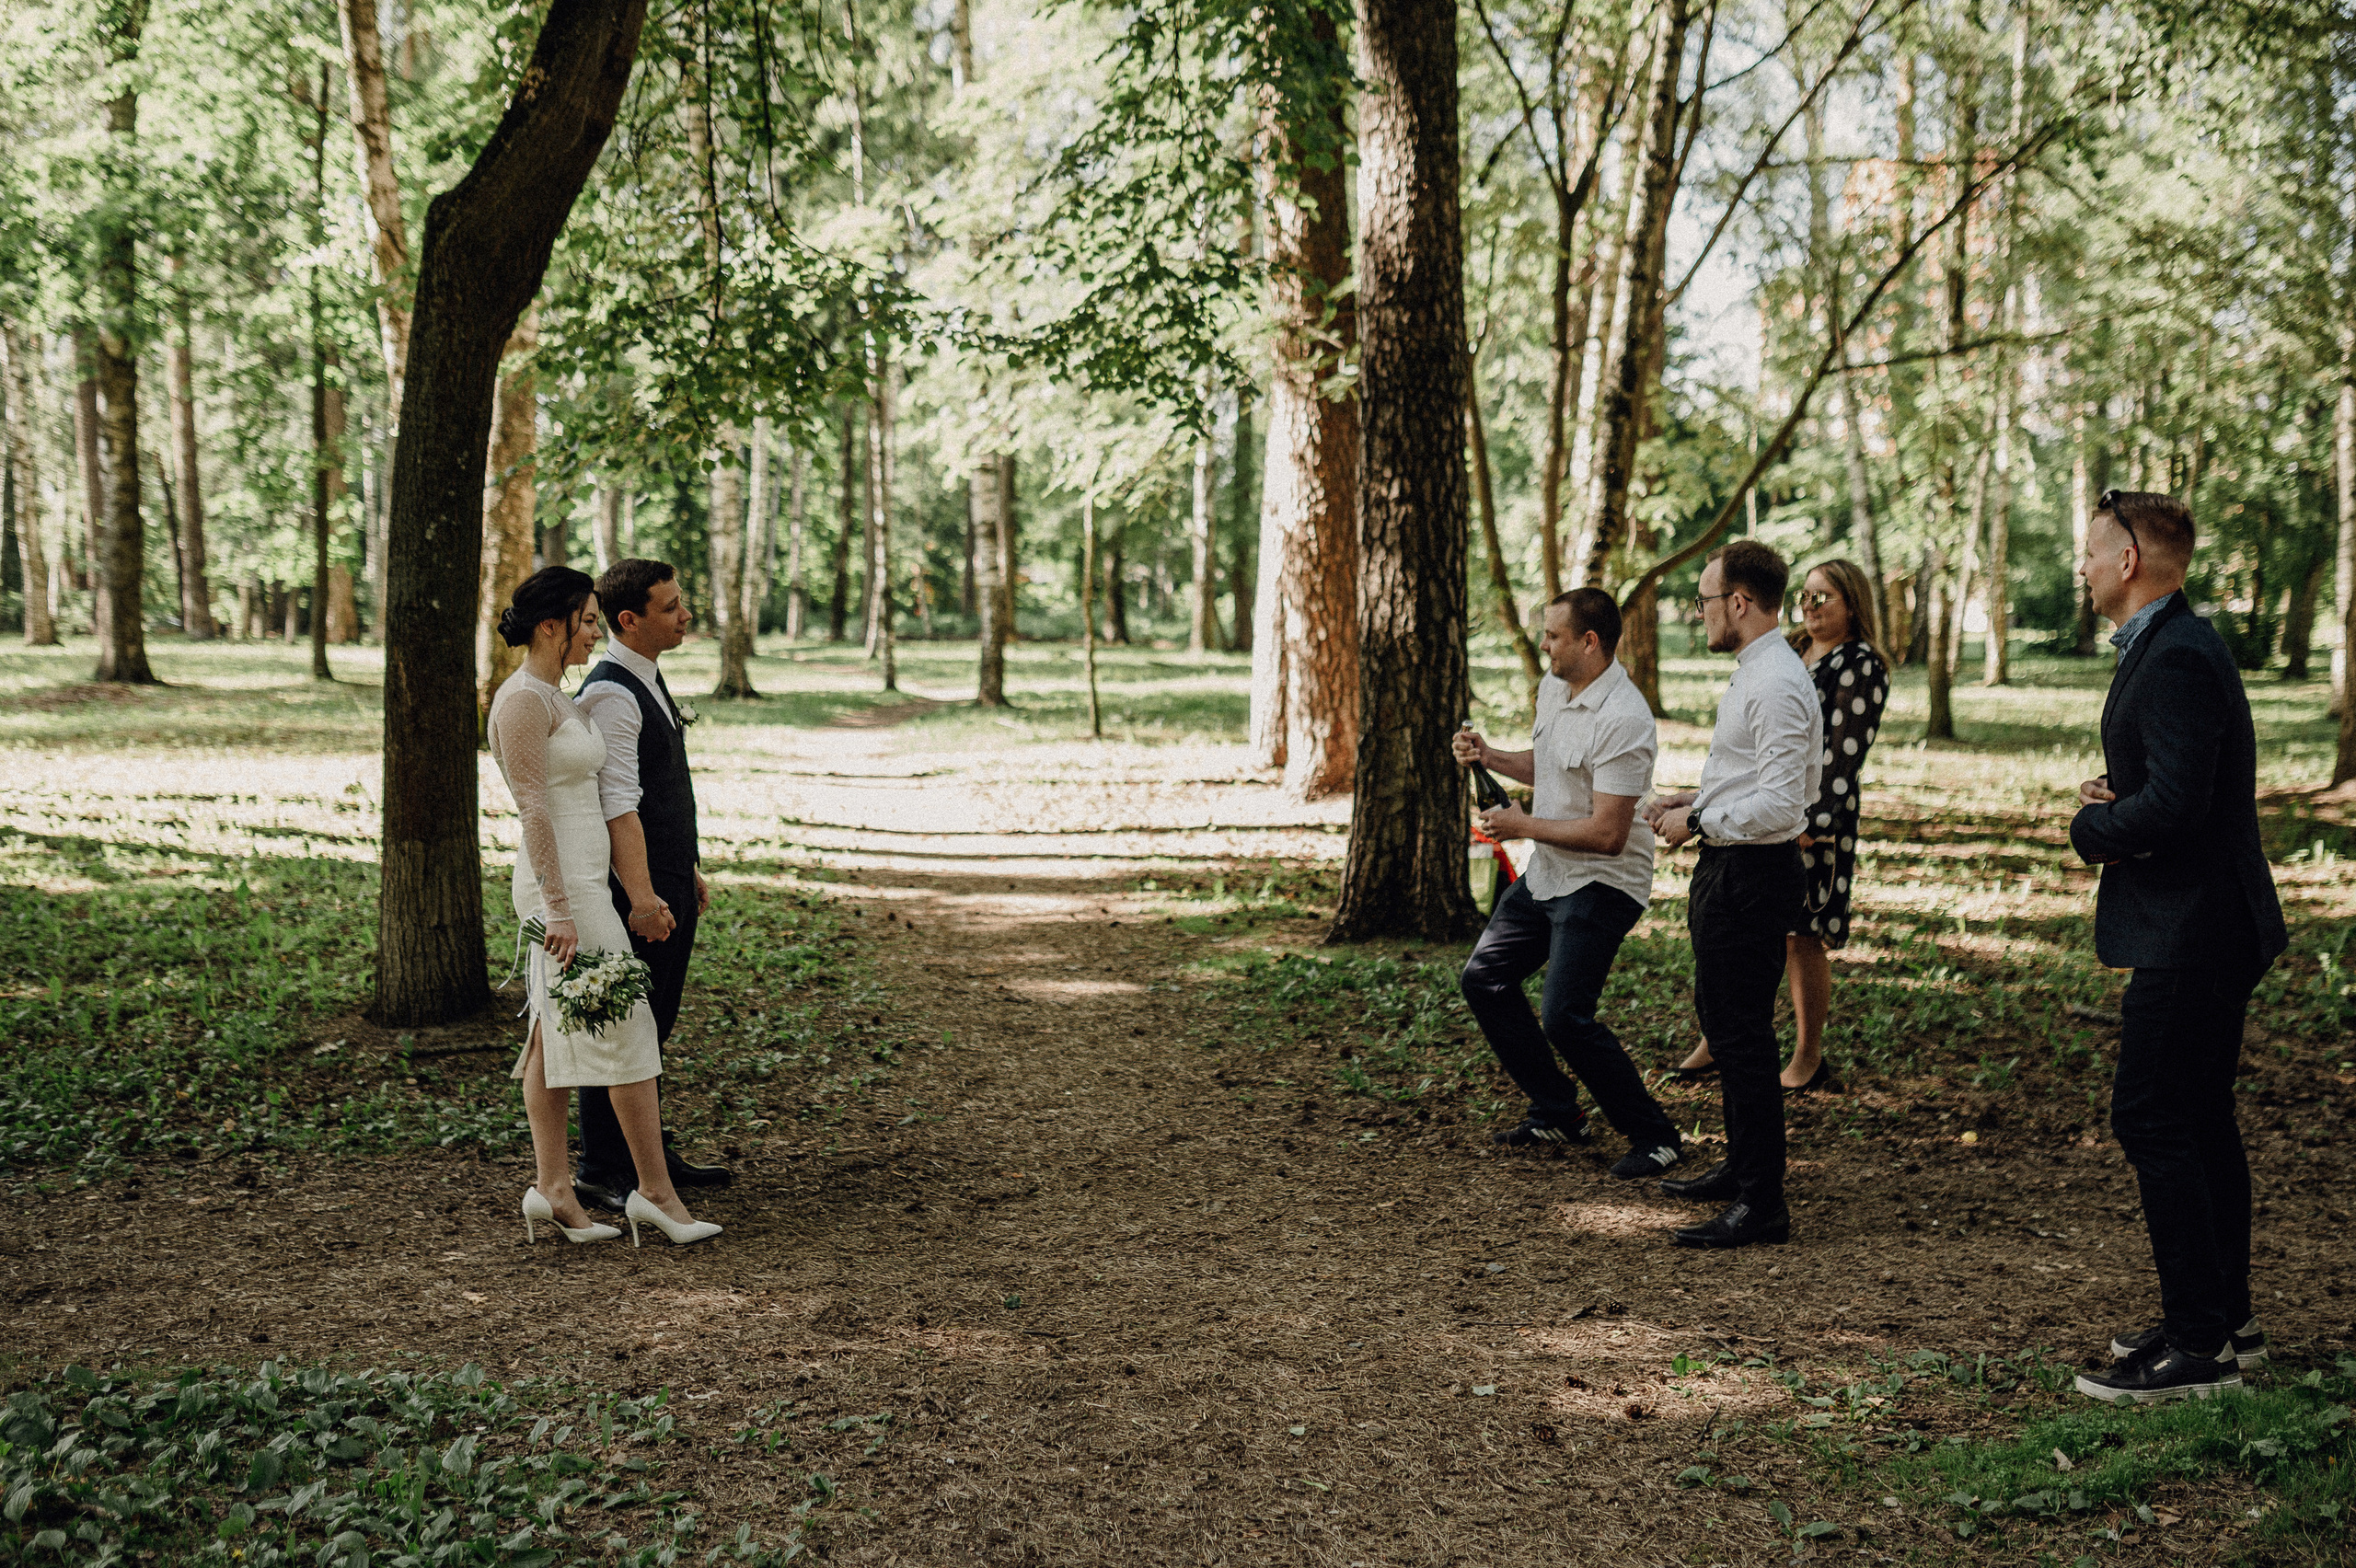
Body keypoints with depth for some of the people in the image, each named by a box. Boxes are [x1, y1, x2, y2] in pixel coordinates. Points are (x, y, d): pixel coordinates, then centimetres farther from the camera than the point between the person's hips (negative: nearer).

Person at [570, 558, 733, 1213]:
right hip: (637, 889, -10)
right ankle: (603, 1170, 7)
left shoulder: (648, 682, 14)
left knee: (653, 1027, 16)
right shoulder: (610, 695, -17)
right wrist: (641, 896, -28)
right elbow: (618, 806, -24)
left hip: (671, 886, 10)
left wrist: (689, 871, 22)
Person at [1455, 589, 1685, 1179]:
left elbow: (1607, 835, -27)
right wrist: (1490, 757, 6)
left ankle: (1654, 1136, 1)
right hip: (1545, 875, 10)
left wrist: (1523, 825, -18)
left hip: (1601, 885, -10)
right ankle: (1557, 1113, 24)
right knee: (1484, 979, 13)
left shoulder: (1623, 720, -25)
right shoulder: (1553, 687, 5)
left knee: (1565, 1016, -16)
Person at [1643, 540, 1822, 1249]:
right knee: (1719, 1018, 22)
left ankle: (1761, 1204, 2)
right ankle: (1741, 1167, 36)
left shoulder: (1776, 685, -21)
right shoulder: (1755, 674, 13)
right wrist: (1696, 798, 12)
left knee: (1744, 1036, -6)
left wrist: (1696, 824, -17)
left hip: (1751, 874, -11)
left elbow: (1779, 802, -27)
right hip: (1730, 872, 11)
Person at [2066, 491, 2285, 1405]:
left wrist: (2091, 829, -10)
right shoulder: (2166, 647, 16)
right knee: (2198, 1120, 16)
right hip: (2204, 927, 11)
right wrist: (2108, 797, 3)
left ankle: (2199, 1345, -2)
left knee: (2152, 1119, -8)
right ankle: (2226, 1319, 26)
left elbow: (2171, 806, -28)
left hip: (2191, 934, -11)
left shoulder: (2178, 660, -19)